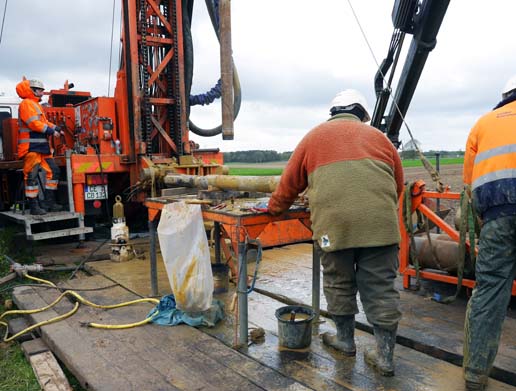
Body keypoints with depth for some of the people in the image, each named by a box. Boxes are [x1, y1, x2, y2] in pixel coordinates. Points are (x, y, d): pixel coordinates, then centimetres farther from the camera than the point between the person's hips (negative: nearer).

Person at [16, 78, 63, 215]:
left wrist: (57, 129, 7)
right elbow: (34, 123, -17)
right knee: (32, 176, -7)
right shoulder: (26, 104, -6)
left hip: (41, 146, 10)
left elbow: (45, 122, 22)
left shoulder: (36, 105, 25)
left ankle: (49, 202, 14)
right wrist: (51, 131, -14)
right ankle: (34, 206, -3)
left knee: (53, 170, 9)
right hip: (31, 146, -10)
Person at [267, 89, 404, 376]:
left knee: (339, 283, 16)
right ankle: (385, 356, 16)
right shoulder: (377, 136, 23)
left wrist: (275, 209, 36)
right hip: (380, 223, 2)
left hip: (335, 223, -1)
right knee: (380, 288, 9)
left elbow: (290, 183, 21)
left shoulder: (315, 137, 19)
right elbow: (398, 183, 25)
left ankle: (346, 340, 32)